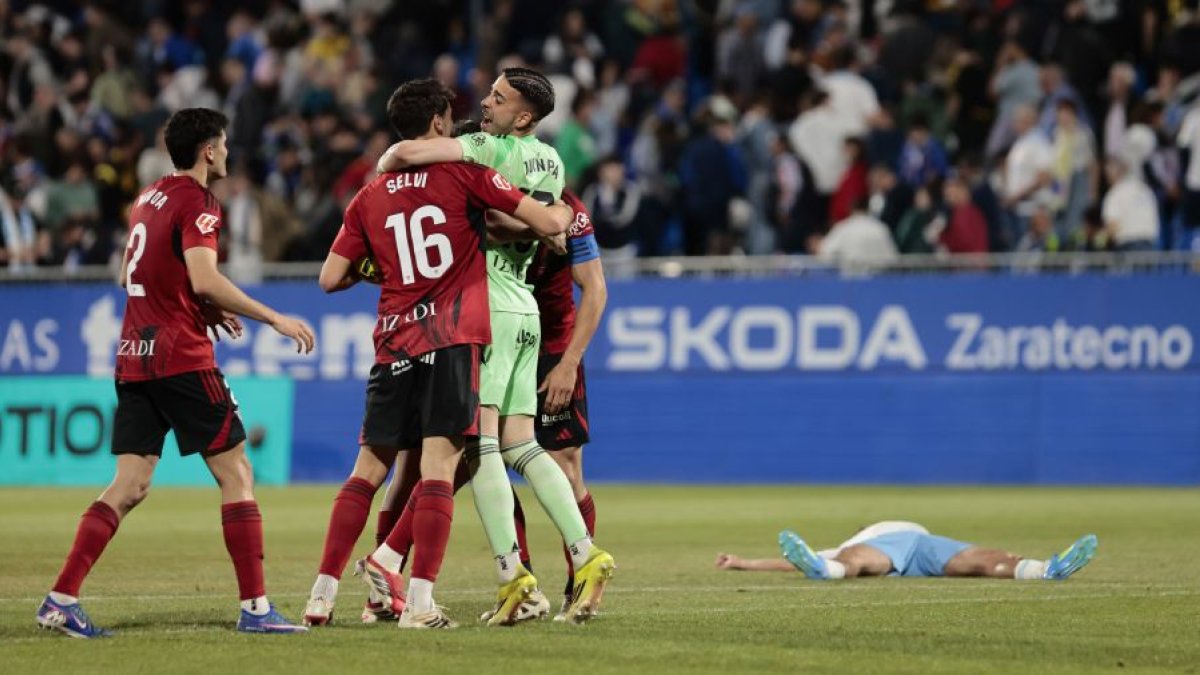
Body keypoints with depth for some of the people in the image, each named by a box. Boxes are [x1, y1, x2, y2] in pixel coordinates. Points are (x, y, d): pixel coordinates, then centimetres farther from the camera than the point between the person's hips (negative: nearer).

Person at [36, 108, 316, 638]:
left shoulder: (149, 197, 16)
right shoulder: (197, 203, -10)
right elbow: (204, 280, -23)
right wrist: (274, 319, -19)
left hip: (134, 356, 8)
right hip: (182, 357, -8)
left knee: (129, 485, 5)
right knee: (236, 474, -1)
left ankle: (61, 599, -4)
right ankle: (254, 607, -5)